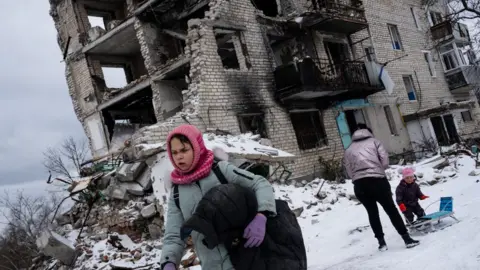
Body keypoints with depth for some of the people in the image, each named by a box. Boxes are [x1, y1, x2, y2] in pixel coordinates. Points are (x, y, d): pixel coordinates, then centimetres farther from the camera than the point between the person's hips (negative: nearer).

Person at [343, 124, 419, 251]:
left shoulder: (348, 150, 19)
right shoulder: (374, 141, 11)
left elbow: (349, 172, 11)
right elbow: (385, 161, 1)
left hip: (359, 185, 3)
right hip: (377, 180, -3)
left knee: (372, 212, 17)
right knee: (391, 209, 7)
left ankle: (381, 241, 18)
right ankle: (407, 238, 8)